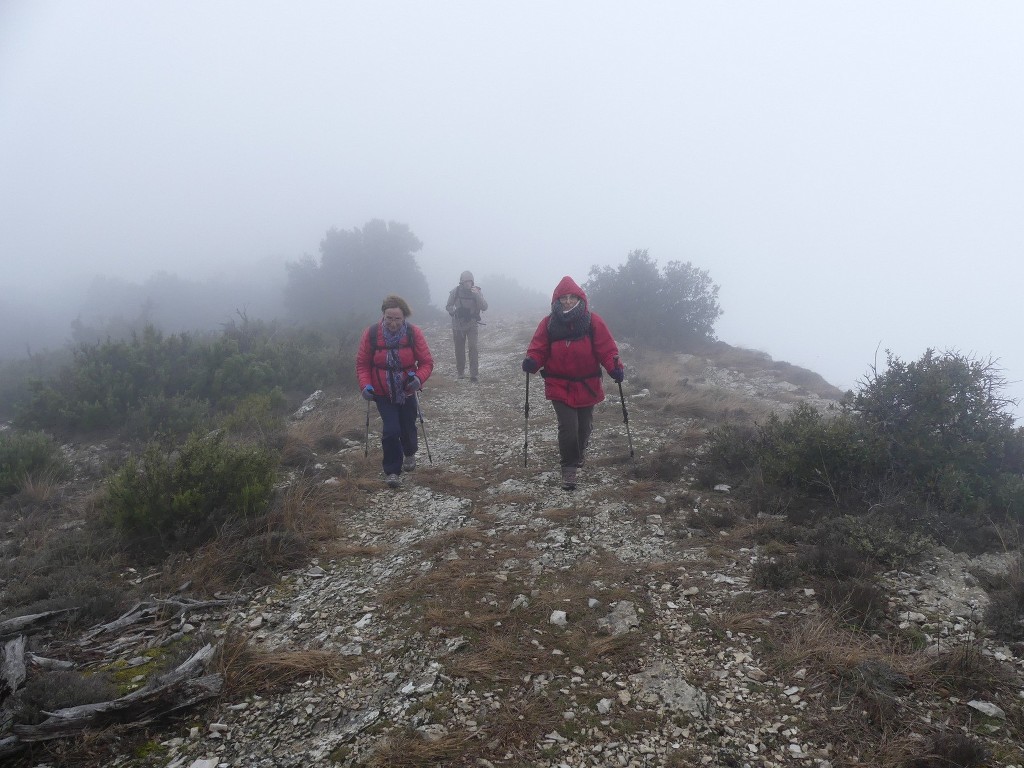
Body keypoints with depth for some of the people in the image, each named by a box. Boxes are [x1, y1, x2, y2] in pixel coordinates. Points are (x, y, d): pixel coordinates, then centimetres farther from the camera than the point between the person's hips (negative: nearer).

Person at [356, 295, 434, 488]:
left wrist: (418, 378, -29)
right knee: (391, 430, -12)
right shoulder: (372, 334, -15)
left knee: (408, 429, 13)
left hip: (407, 392, 1)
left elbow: (427, 362, -11)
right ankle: (392, 471, 7)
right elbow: (362, 364, -6)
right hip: (383, 393, -1)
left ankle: (410, 454, 48)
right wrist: (365, 385, -20)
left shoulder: (413, 333, -15)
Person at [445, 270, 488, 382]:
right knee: (459, 350, 9)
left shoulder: (476, 291, -8)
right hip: (457, 325, 1)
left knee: (473, 347, -16)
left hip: (471, 325, -1)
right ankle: (461, 372, 27)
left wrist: (477, 295, -29)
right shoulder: (455, 291, -8)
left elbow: (484, 308, -16)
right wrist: (454, 310, -22)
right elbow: (448, 306, 1)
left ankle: (474, 374, -14)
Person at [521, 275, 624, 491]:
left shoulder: (593, 321, -8)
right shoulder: (549, 323, -5)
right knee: (567, 427, -12)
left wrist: (615, 367, -23)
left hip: (587, 385, 1)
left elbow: (606, 348, -9)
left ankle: (579, 452, 48)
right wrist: (531, 361, -24)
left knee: (584, 426, 17)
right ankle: (569, 467, 5)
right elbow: (539, 349, -4)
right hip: (559, 385, -1)